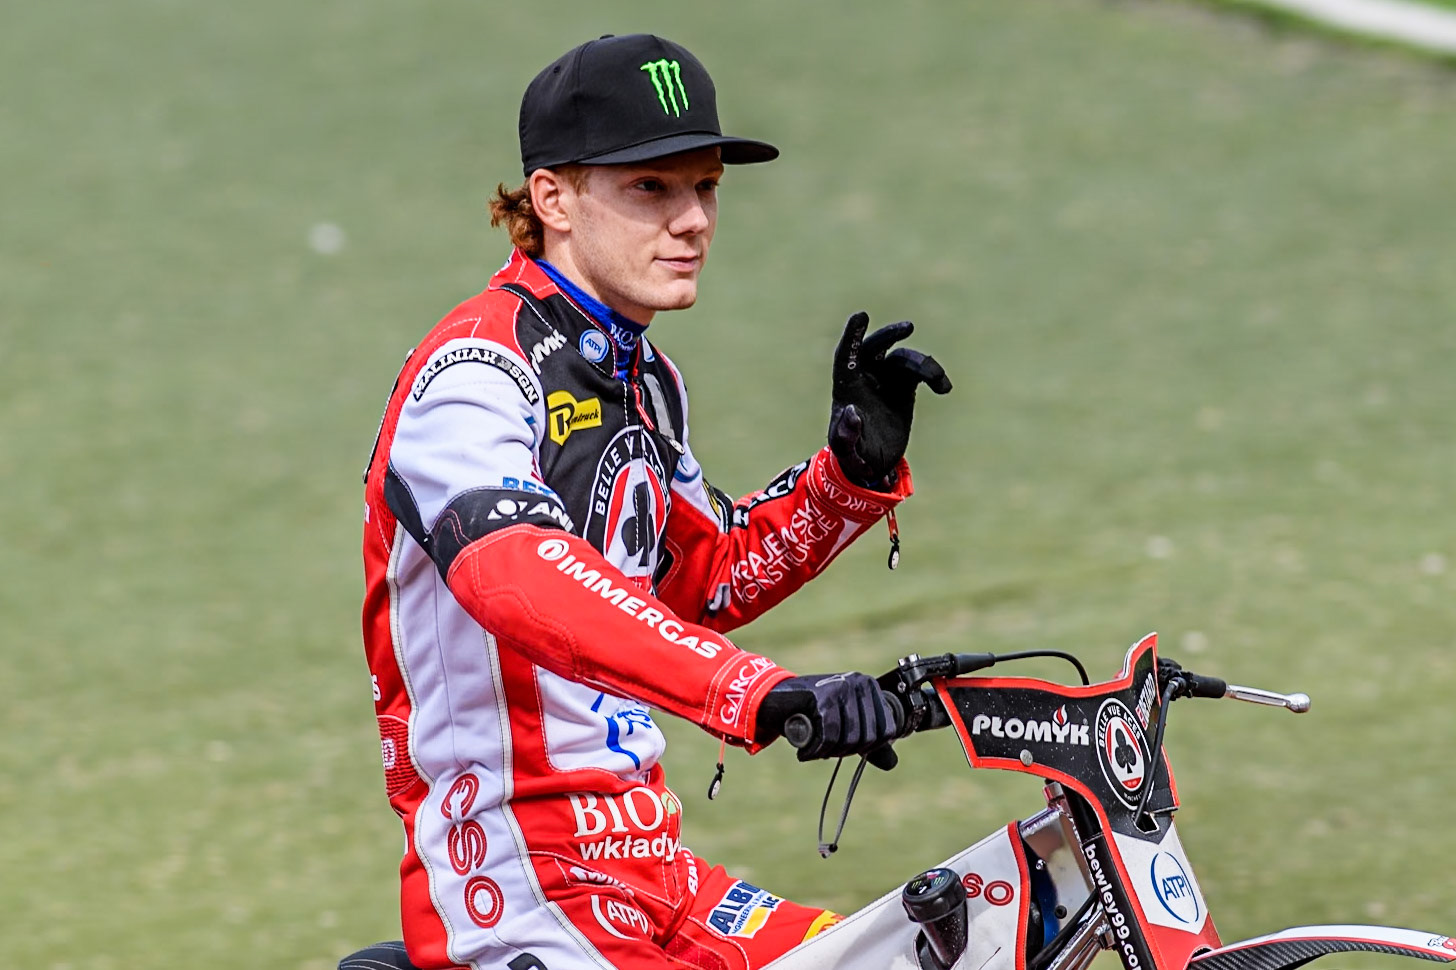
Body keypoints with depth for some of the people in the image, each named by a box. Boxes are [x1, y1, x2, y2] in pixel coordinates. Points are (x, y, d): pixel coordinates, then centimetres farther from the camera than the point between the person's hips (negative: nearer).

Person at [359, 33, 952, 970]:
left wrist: (856, 468, 10)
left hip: (653, 878, 10)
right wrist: (758, 692, -45)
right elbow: (519, 575, -33)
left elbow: (706, 578, 28)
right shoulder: (476, 372, -15)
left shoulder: (644, 380, 16)